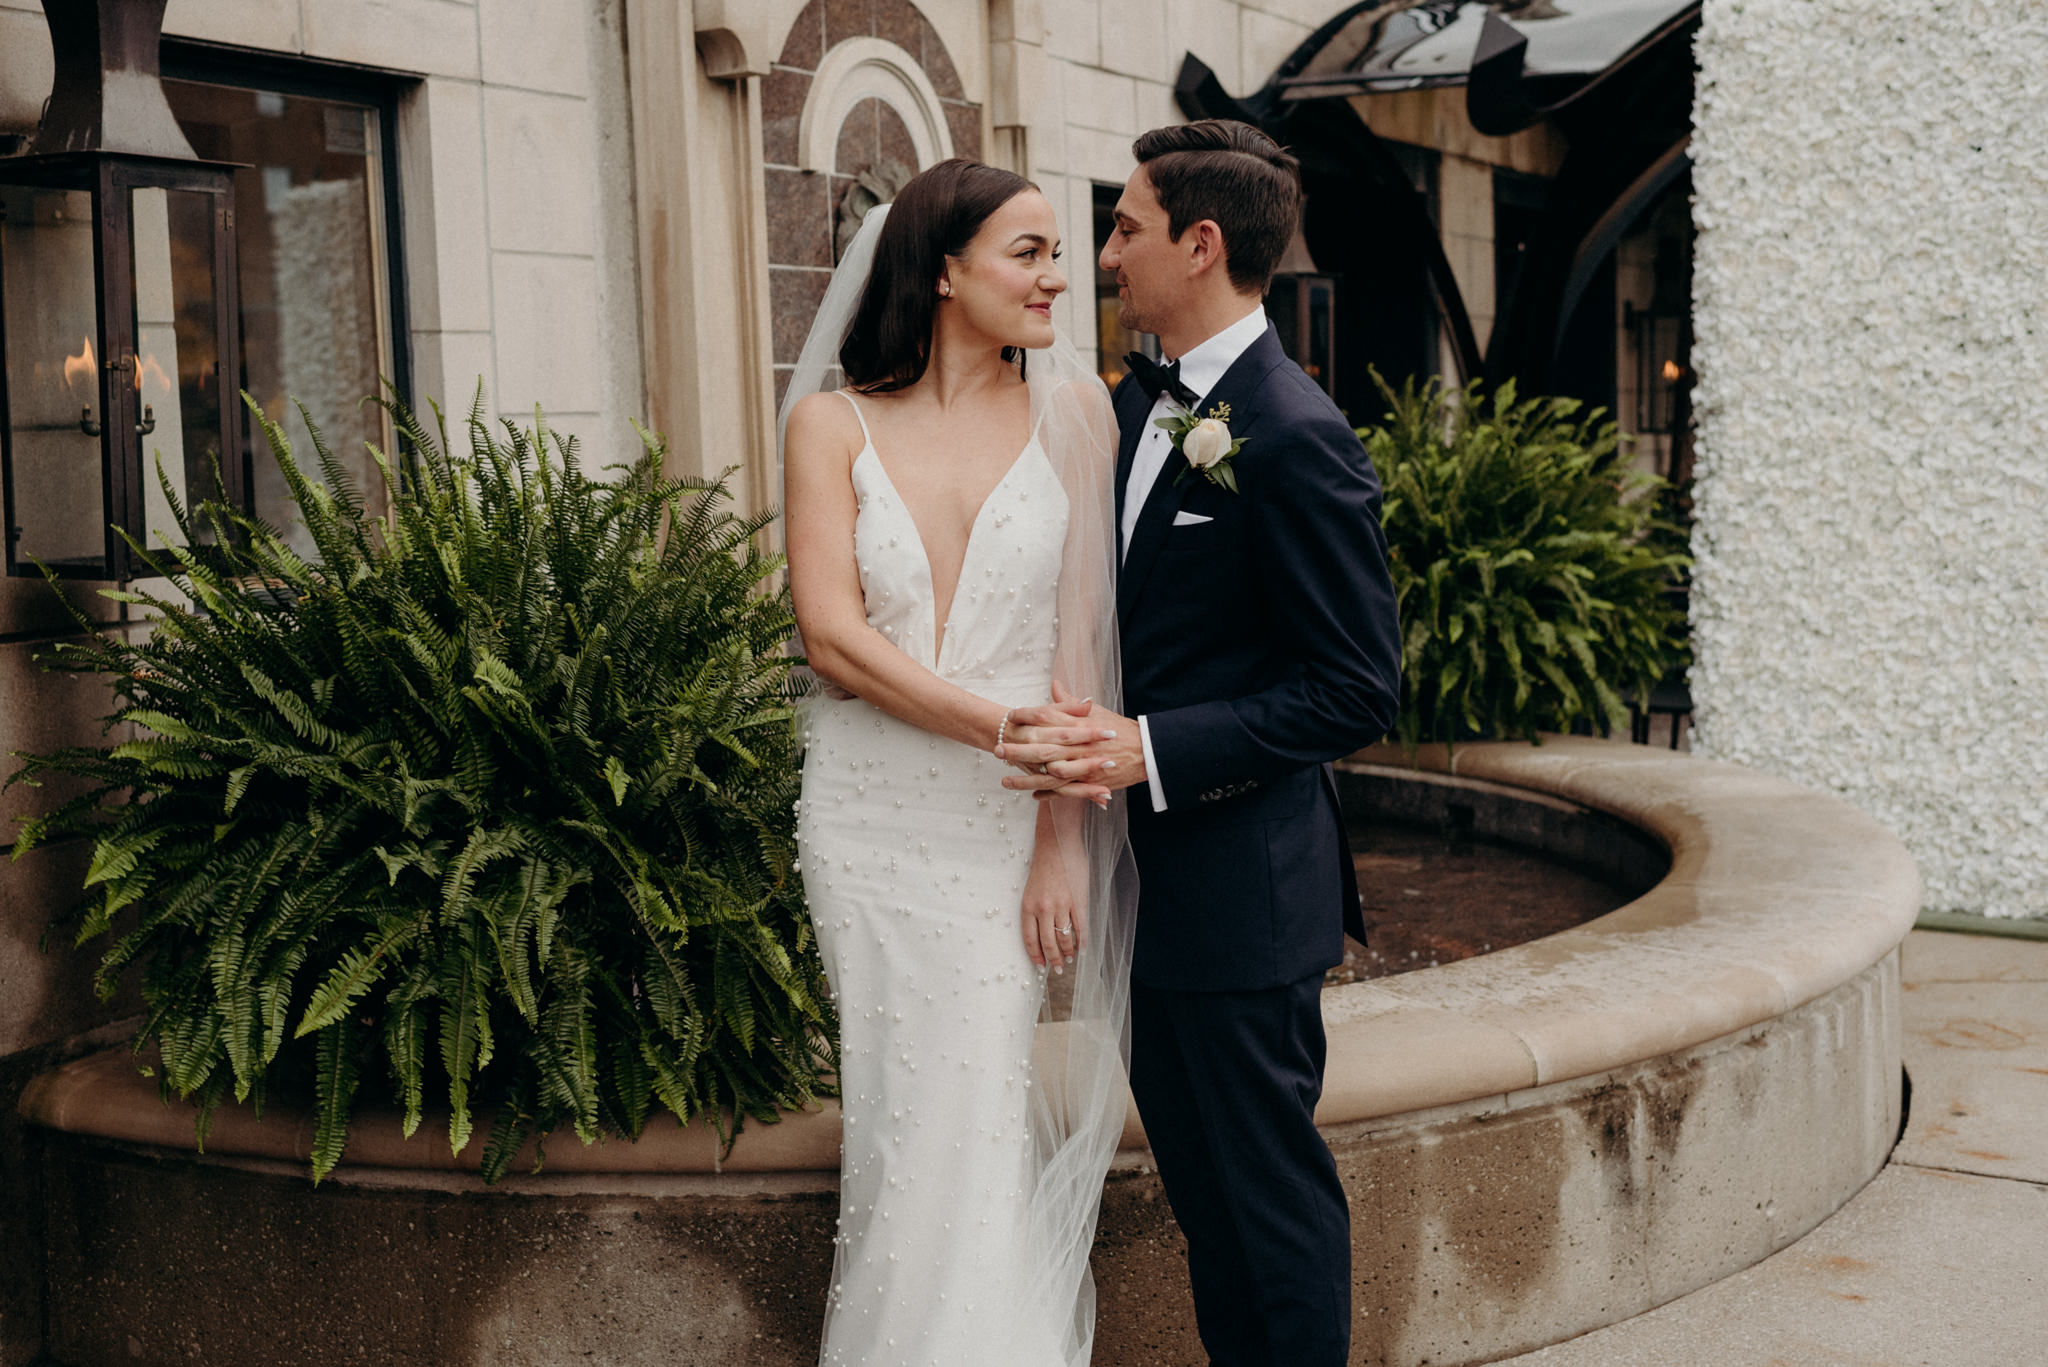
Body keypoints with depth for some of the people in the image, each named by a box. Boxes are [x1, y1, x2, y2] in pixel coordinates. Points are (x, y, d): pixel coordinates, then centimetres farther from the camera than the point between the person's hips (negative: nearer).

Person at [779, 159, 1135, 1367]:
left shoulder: (1073, 414, 2)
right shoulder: (832, 423, 2)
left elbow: (1082, 639, -3)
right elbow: (834, 637, -7)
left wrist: (1064, 840, -11)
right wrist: (1001, 727, -17)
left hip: (1024, 818, 0)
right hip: (879, 821, 1)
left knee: (998, 1126, 1)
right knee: (911, 1123, 7)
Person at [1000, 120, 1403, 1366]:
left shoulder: (1296, 442, -18)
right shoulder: (1135, 406, 9)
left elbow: (1358, 691, -18)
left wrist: (1151, 750, -23)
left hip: (1242, 879, -9)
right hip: (1155, 874, 9)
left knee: (1270, 1185, 5)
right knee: (1200, 1175, 20)